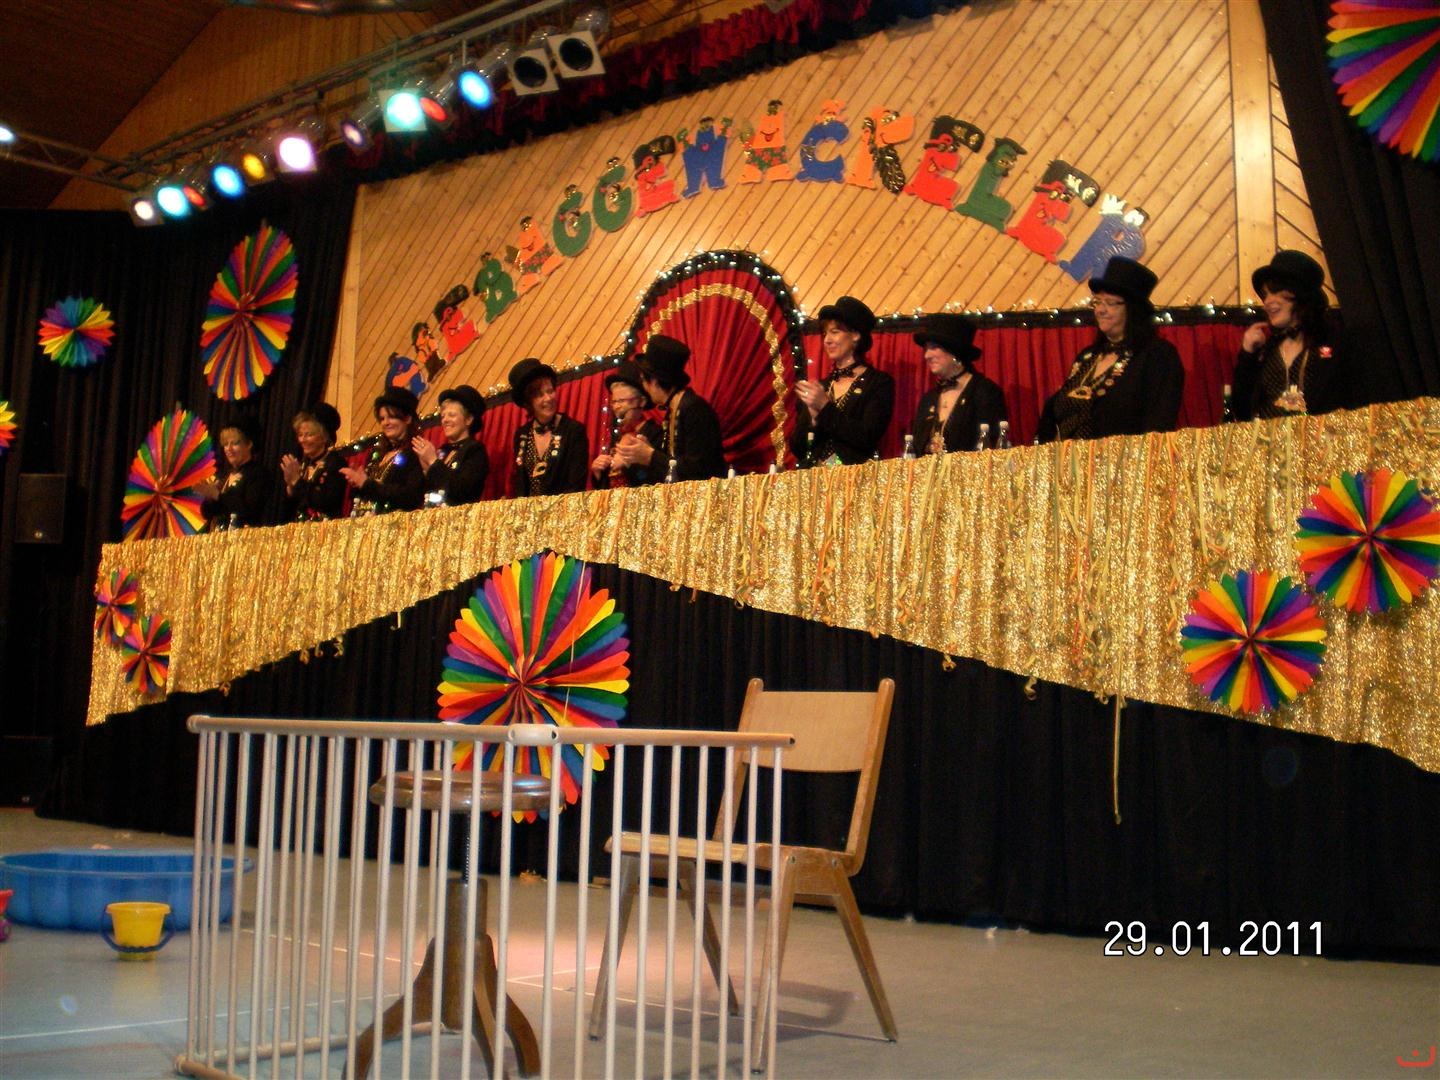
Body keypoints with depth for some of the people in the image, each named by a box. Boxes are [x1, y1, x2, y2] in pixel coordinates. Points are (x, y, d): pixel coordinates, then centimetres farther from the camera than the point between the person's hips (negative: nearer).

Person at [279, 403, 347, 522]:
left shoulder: (335, 462, -3)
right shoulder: (302, 463, 14)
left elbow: (328, 503, -16)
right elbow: (287, 508, 15)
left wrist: (297, 481, -12)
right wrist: (290, 486, -2)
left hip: (324, 526, -5)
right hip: (298, 527, 5)